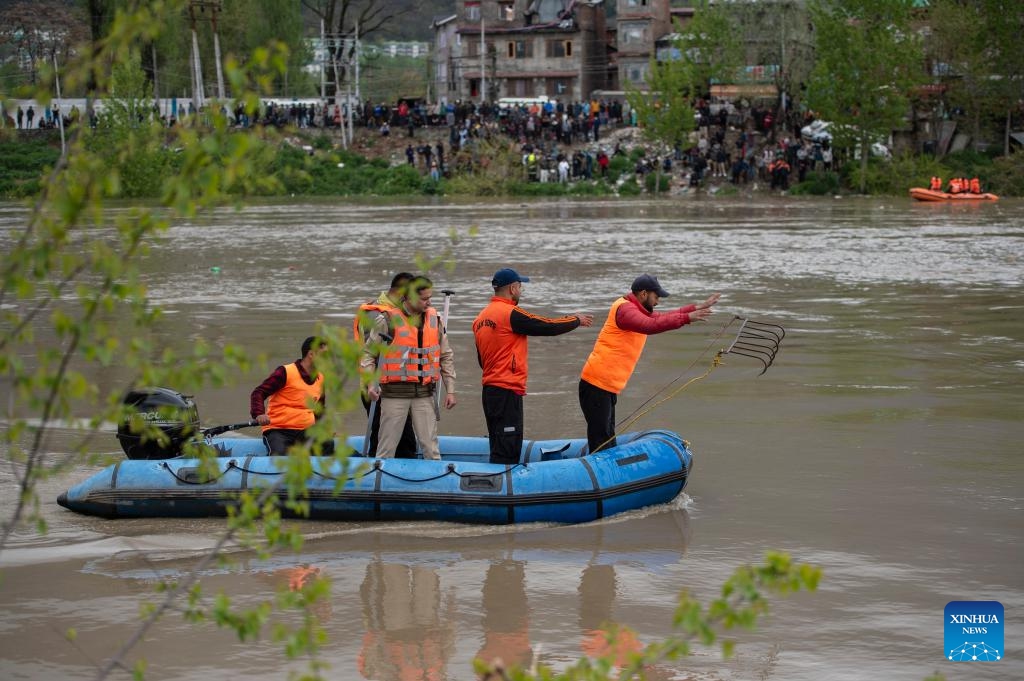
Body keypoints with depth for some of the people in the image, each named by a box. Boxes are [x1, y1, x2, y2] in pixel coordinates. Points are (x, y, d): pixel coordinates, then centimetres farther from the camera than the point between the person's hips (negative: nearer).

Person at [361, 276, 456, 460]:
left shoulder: (434, 320, 8)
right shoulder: (388, 321, -5)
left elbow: (446, 357, 15)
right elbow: (368, 353, 2)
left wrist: (450, 390, 11)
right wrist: (371, 383, -12)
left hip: (424, 393, 3)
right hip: (395, 392, -3)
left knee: (430, 448, 3)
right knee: (387, 447, 1)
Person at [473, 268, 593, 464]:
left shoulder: (481, 318, 13)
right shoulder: (511, 314, -14)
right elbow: (548, 327, -8)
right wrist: (577, 320, 9)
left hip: (489, 390, 9)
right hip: (508, 392, -9)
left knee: (499, 450, 14)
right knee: (506, 451, -8)